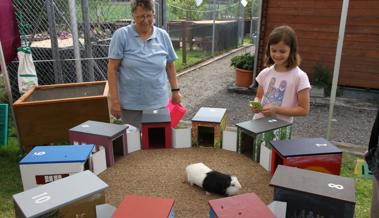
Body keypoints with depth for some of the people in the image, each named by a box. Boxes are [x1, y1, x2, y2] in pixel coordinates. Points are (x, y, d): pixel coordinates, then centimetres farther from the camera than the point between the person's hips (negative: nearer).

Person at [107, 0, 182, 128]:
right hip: (131, 105, -2)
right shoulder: (121, 35, -5)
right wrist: (114, 100, -8)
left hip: (159, 103, 2)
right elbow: (112, 68, -6)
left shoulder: (163, 36, 4)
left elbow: (170, 66, 13)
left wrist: (175, 90, 11)